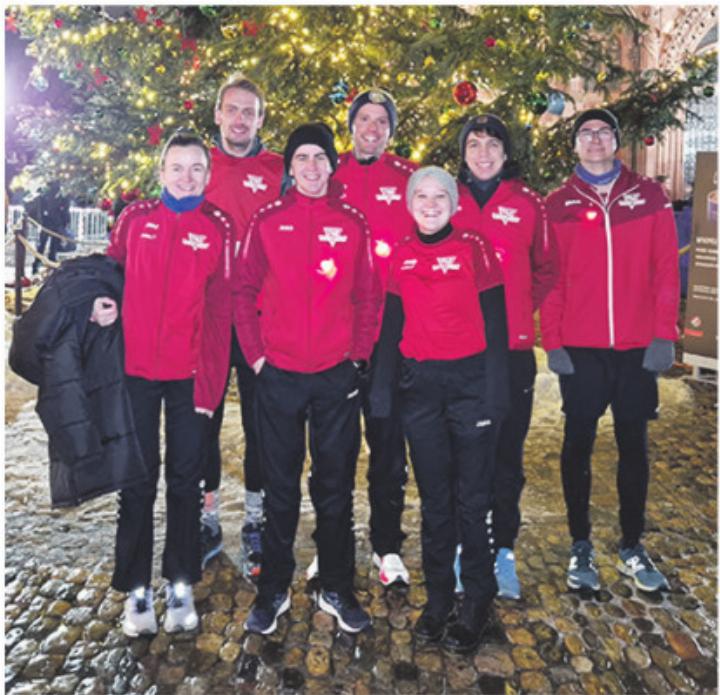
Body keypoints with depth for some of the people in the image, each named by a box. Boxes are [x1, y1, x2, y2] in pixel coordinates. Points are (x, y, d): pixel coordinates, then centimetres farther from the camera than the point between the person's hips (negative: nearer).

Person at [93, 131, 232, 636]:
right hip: (136, 370, 1)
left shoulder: (219, 227, 0)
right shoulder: (135, 218, 5)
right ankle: (137, 589, 22)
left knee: (185, 479, 9)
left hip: (191, 375, -1)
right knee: (138, 479, 8)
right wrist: (101, 304, -6)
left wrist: (212, 380, -10)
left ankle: (181, 585, 23)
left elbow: (219, 309, -4)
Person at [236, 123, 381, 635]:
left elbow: (369, 297, 6)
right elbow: (246, 292, 4)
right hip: (279, 375, 0)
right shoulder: (267, 222, 4)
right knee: (280, 487, 9)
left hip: (338, 376, 1)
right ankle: (274, 589, 25)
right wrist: (255, 354, -4)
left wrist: (359, 357, -2)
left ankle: (336, 589, 25)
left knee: (336, 486, 10)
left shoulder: (354, 224, 6)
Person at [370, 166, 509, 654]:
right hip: (419, 384, 4)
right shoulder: (401, 255, 8)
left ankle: (478, 602, 21)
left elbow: (495, 325, -5)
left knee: (471, 498, 2)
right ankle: (438, 598, 26)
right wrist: (382, 390, 7)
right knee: (433, 496, 11)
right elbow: (392, 327, 11)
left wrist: (495, 392, -10)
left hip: (469, 381, -3)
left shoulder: (475, 248, -3)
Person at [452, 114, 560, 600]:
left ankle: (503, 550, 22)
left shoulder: (528, 203, 6)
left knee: (507, 455, 7)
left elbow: (548, 268, 13)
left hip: (513, 348, 0)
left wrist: (526, 311, 3)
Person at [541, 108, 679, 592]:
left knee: (633, 444, 10)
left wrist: (665, 334, -5)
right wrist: (552, 342, -6)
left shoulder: (649, 195, 6)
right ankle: (581, 545, 20)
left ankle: (632, 546, 24)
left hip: (639, 346, 1)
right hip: (579, 348, -1)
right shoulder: (558, 205, 4)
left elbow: (666, 269, 2)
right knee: (579, 444, 6)